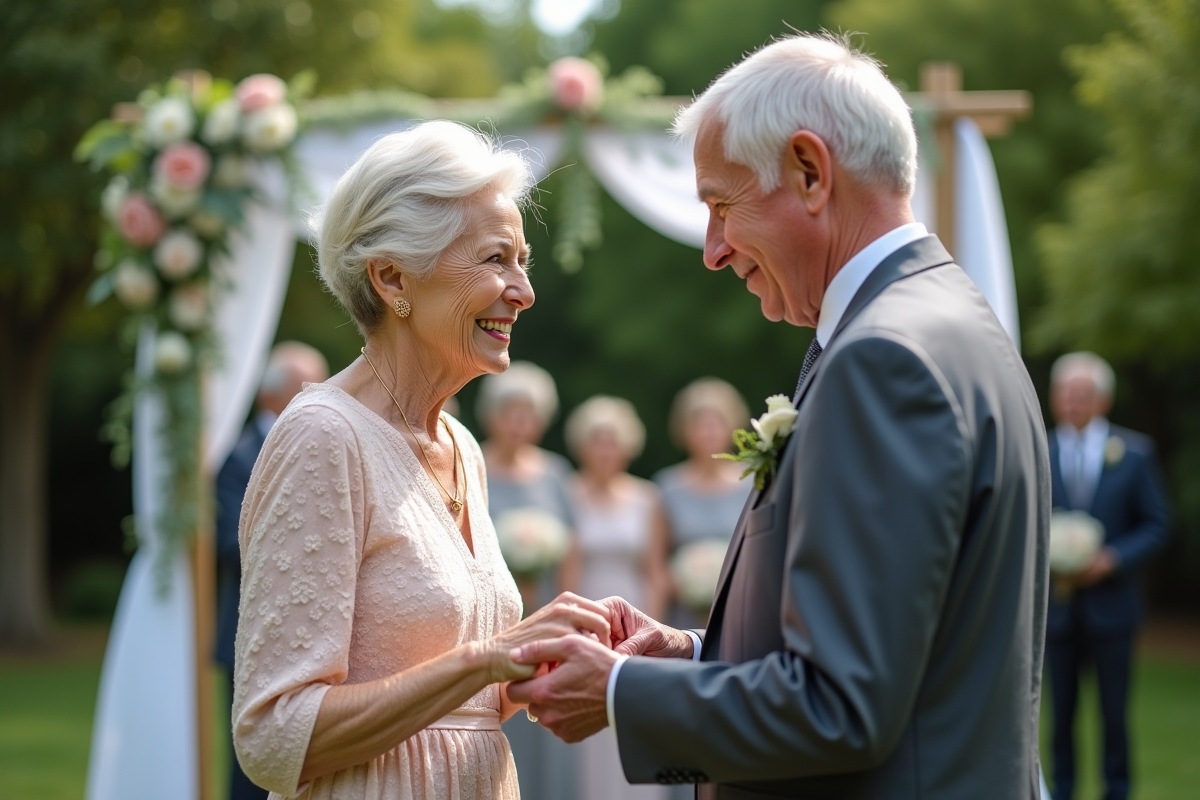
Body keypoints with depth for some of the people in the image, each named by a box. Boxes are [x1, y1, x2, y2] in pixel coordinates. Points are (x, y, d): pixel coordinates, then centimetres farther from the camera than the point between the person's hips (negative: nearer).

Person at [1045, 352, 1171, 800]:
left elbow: (1156, 524, 2)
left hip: (1110, 605, -1)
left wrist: (1113, 559, -13)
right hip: (1058, 606, 1)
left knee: (1114, 711, 4)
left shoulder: (1134, 453, 1)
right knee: (1061, 710, 5)